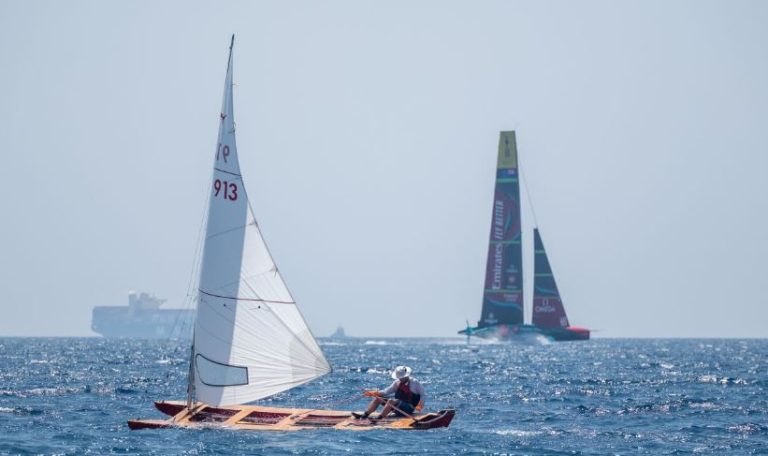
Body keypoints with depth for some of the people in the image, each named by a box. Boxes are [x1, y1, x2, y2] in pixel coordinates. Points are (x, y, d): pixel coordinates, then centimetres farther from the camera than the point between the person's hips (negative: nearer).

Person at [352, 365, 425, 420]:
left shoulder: (414, 383, -3)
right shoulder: (397, 383, 14)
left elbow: (422, 395, -1)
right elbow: (386, 391, 7)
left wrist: (420, 404, -19)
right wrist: (374, 393, -7)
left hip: (408, 408, -7)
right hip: (398, 405, 7)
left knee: (391, 401, -34)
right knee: (377, 398, -4)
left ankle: (380, 417, -48)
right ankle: (365, 414, -21)